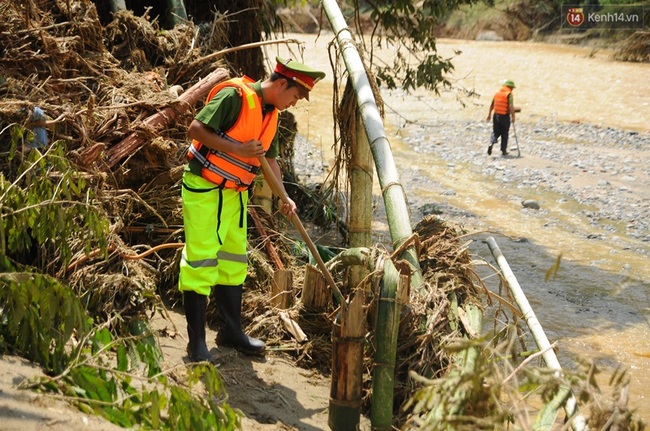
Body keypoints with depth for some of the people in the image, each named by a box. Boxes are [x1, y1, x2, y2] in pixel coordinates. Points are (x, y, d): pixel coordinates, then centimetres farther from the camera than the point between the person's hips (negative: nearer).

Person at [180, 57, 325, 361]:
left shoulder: (271, 115, 9)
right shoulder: (235, 96, -18)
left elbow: (270, 159, 15)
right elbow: (195, 129, -22)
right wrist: (237, 149, -25)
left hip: (235, 194, 9)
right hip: (203, 188, -9)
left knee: (233, 261, 14)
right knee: (200, 261, -6)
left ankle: (230, 332, 27)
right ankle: (197, 342, 3)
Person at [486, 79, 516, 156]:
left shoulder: (497, 93, 7)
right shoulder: (509, 94, -9)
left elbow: (491, 105, 12)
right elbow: (511, 106, -18)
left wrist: (489, 114, 20)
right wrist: (513, 116, -11)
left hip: (496, 115, 4)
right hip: (505, 117, -4)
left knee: (495, 132, 11)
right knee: (504, 134, 9)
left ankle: (491, 143, -16)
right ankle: (503, 150, 15)